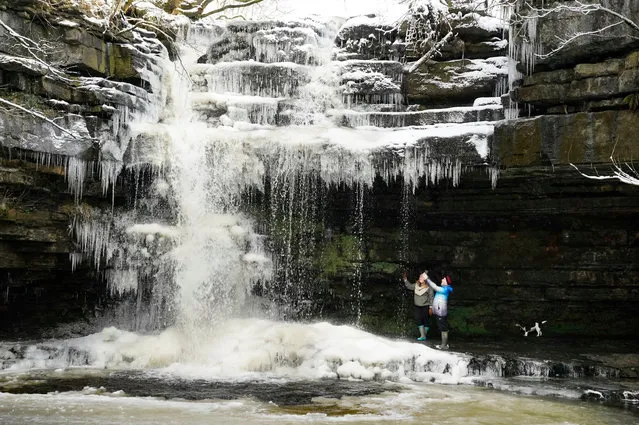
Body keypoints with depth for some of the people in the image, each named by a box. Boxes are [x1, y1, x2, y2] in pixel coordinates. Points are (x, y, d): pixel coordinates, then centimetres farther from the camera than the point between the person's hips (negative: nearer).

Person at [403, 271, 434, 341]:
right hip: (417, 306, 5)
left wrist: (430, 308, -9)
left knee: (426, 320, 1)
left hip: (425, 307, -5)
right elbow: (409, 286, 18)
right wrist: (405, 279, 8)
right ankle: (422, 336, 7)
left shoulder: (428, 288, -12)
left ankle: (424, 334, 18)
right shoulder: (416, 285, 3)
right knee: (419, 320, 2)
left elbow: (431, 298, -9)